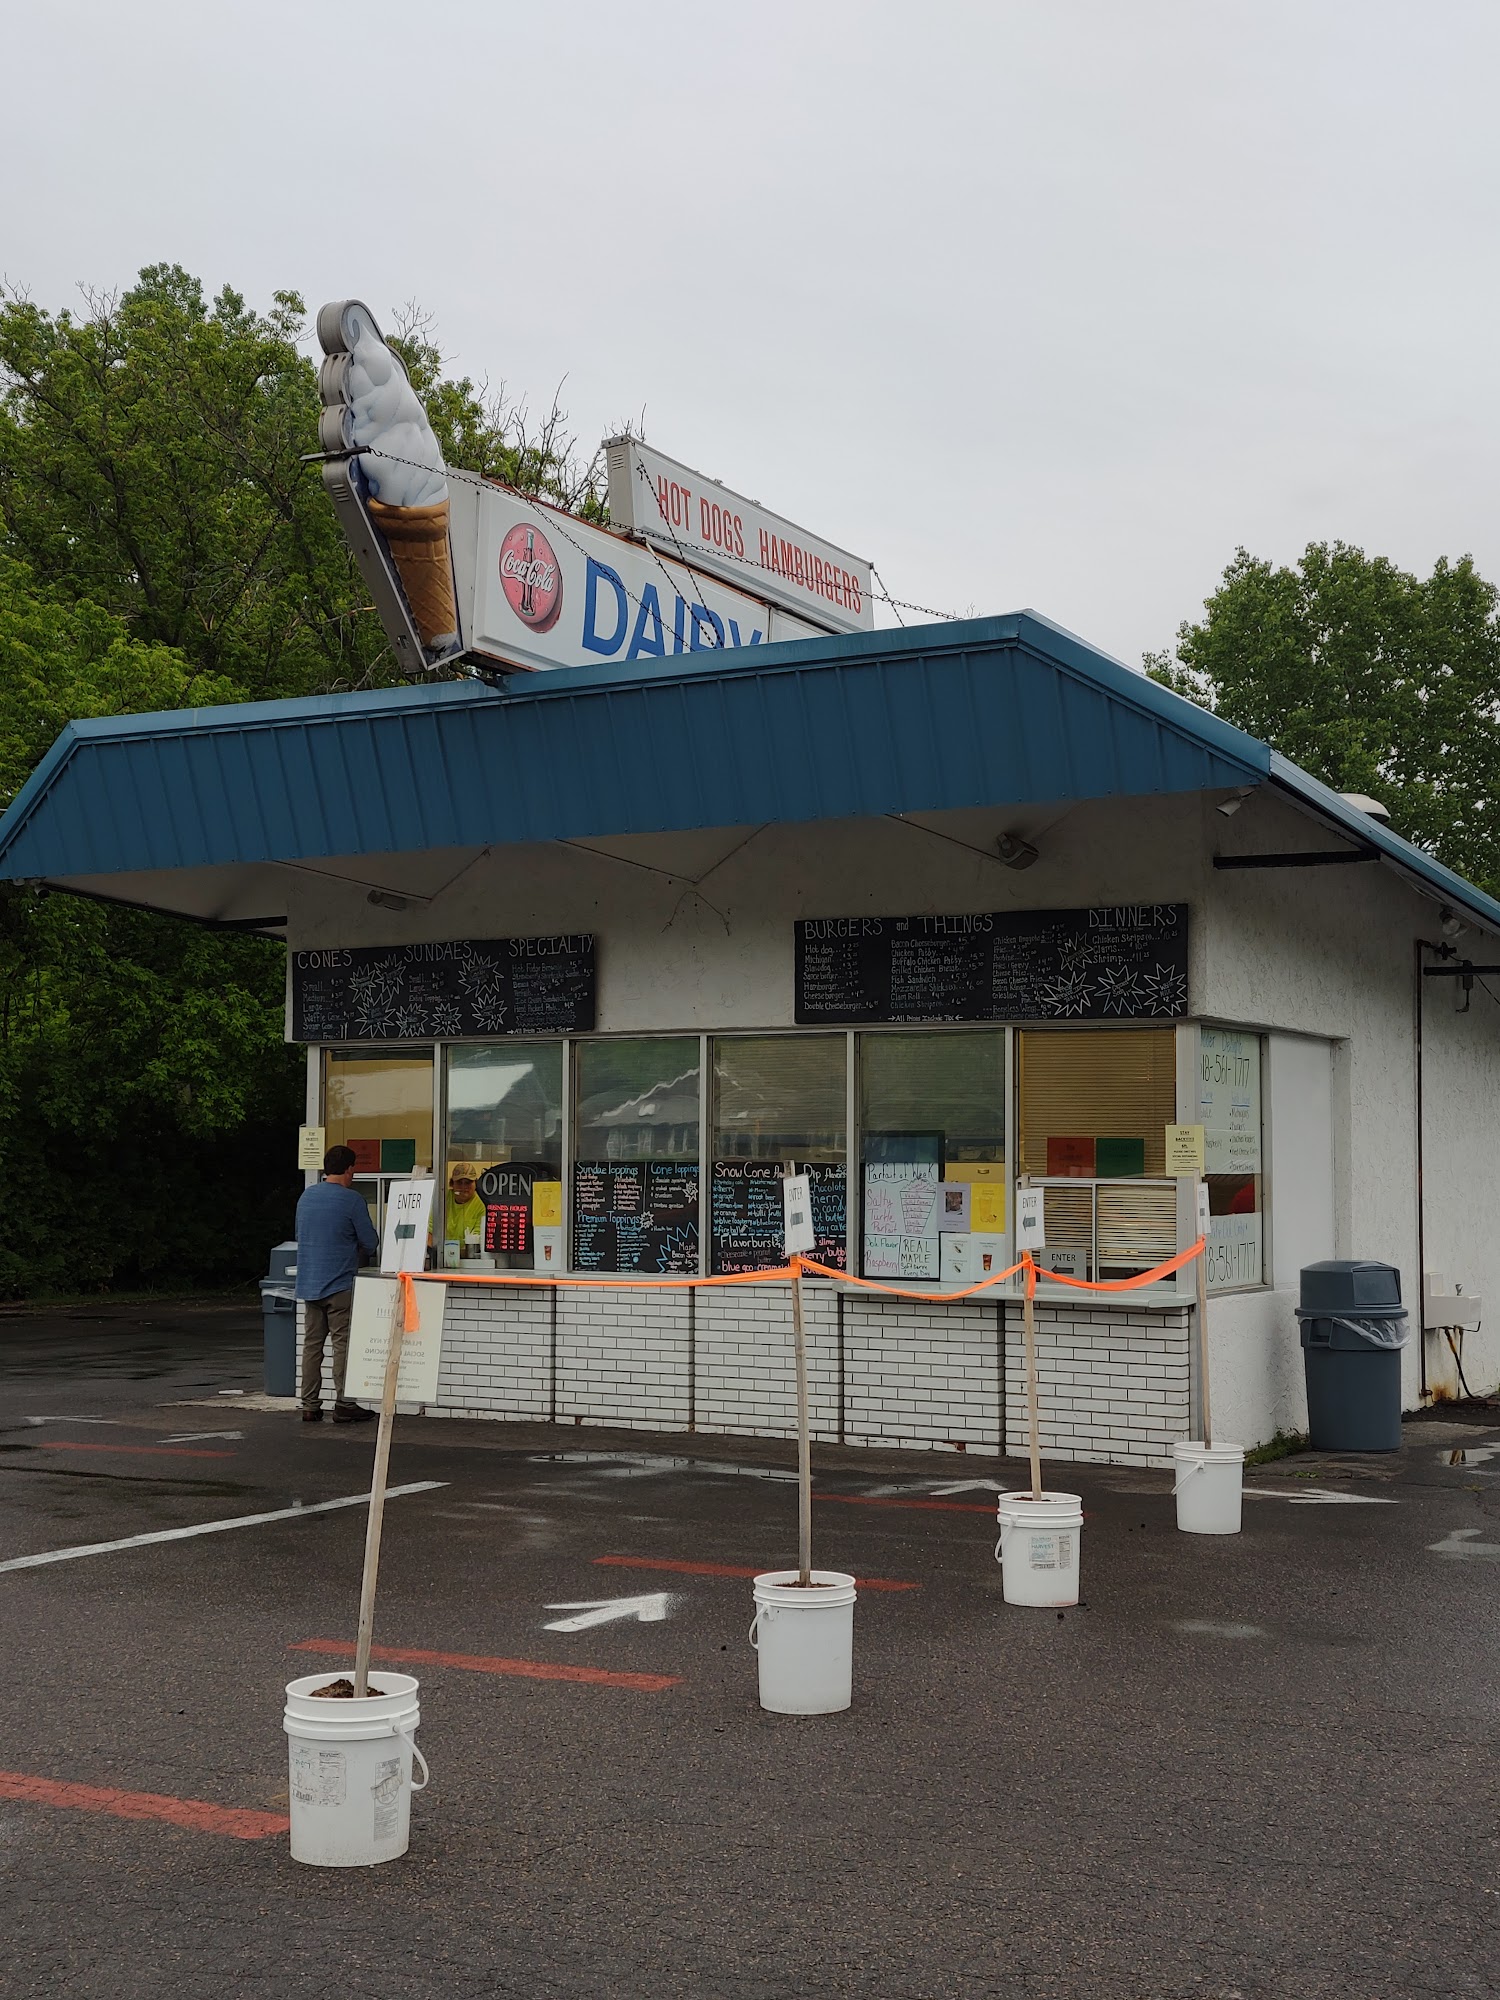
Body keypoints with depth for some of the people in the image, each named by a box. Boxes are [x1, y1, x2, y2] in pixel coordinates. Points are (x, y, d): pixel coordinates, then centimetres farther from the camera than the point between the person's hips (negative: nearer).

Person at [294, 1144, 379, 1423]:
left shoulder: (306, 1195, 9)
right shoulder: (351, 1200, -11)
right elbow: (371, 1243, -7)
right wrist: (361, 1254, 15)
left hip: (308, 1283, 6)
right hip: (339, 1283, -6)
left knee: (312, 1343, 9)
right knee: (343, 1344, -2)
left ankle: (310, 1406, 10)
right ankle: (343, 1405, -2)